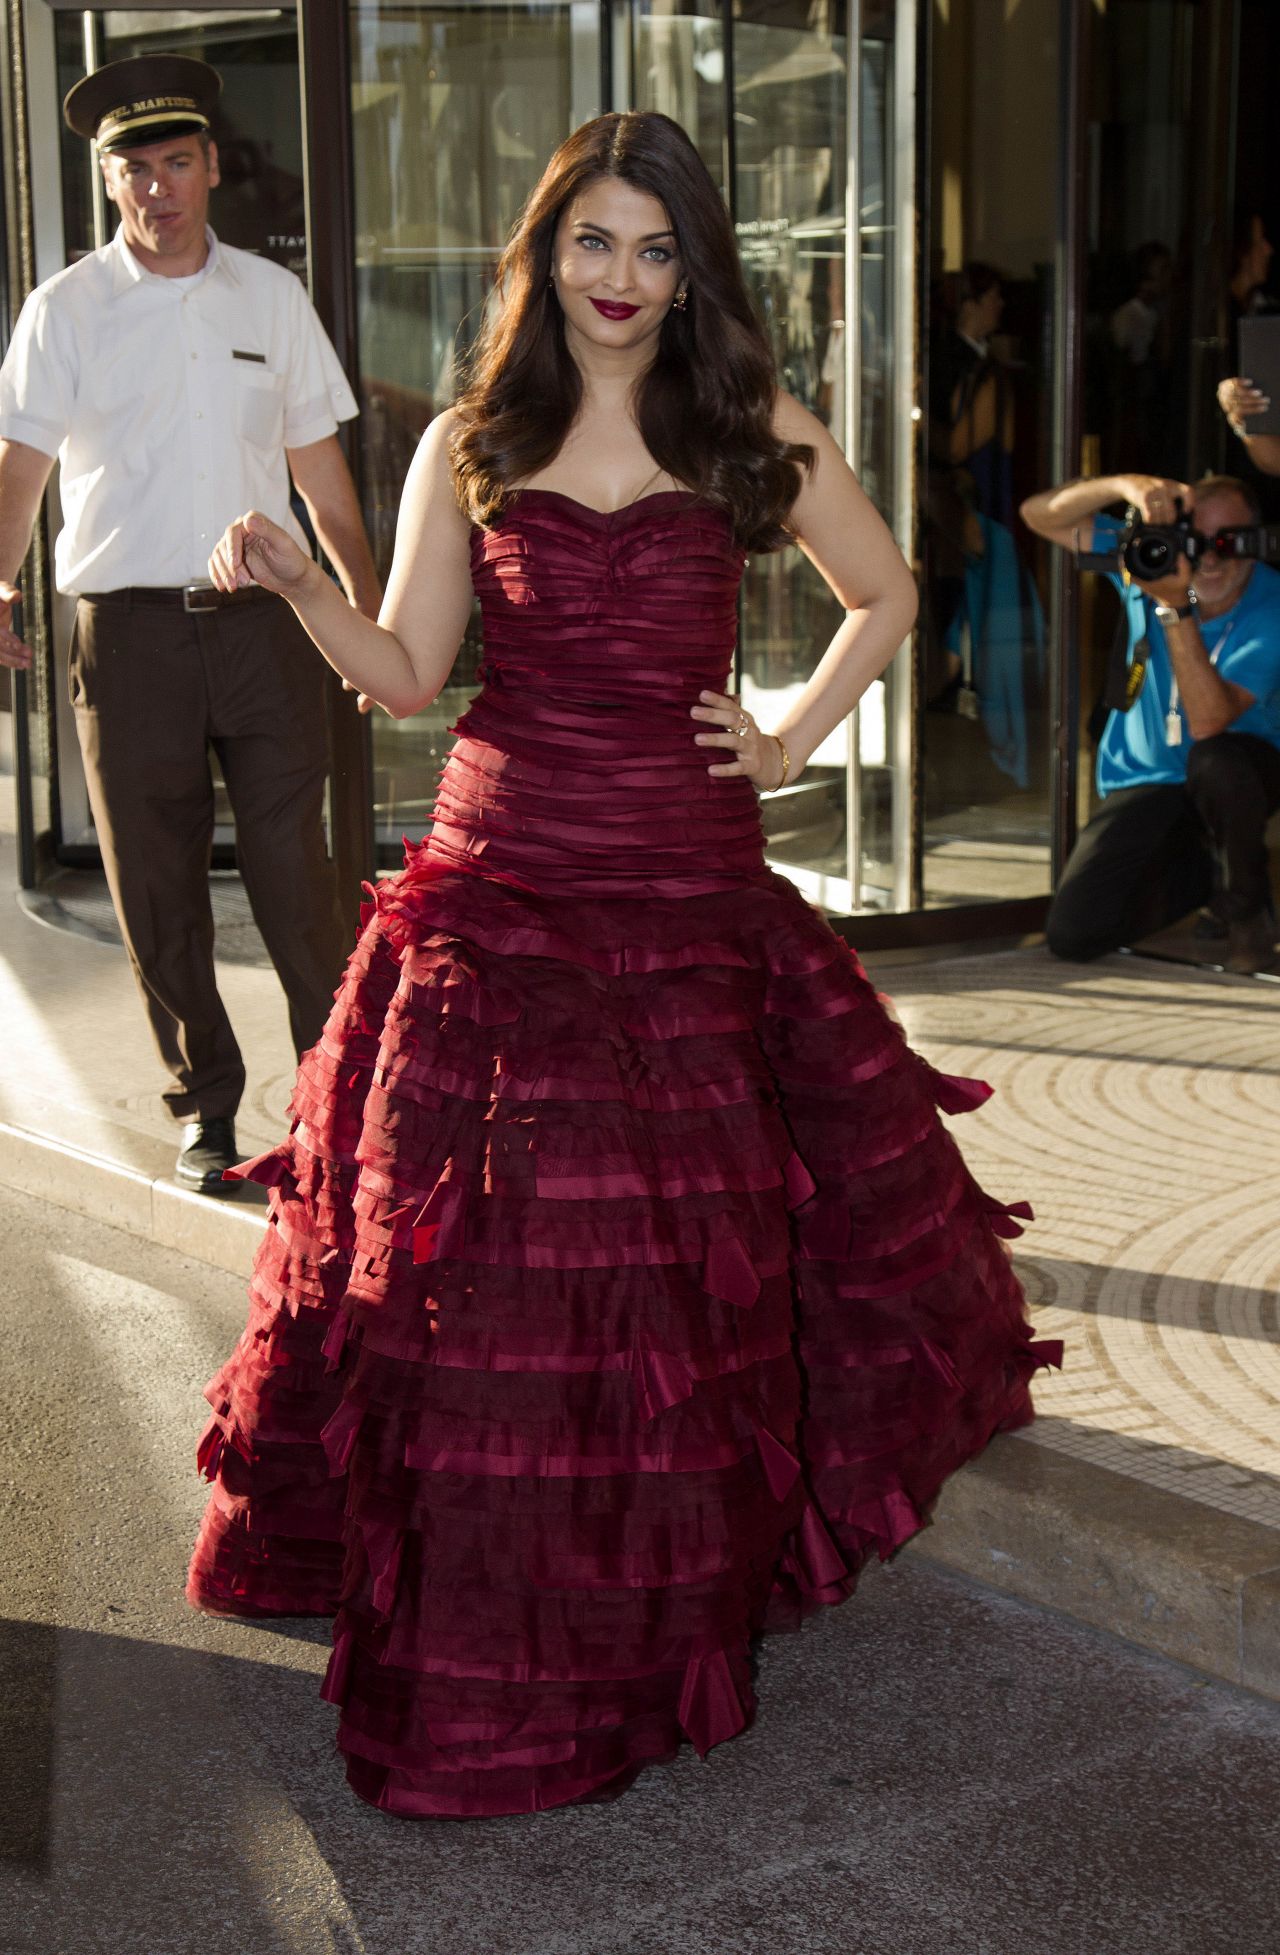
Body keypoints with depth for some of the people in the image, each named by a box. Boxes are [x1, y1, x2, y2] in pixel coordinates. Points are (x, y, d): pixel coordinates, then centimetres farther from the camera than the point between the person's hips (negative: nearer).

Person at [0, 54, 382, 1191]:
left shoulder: (273, 299, 10)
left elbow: (320, 468, 15)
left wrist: (372, 613, 13)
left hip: (264, 624, 1)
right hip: (129, 629, 0)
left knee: (297, 878, 0)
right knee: (158, 891, 6)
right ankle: (205, 1107, 19)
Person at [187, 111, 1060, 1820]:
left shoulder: (755, 437, 5)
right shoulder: (471, 445, 6)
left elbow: (886, 599, 17)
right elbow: (408, 670, 5)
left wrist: (792, 741, 8)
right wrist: (295, 585, -11)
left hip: (689, 881, 0)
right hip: (501, 880, 0)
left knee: (698, 1246, 3)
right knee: (487, 1251, 1)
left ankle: (682, 1576, 23)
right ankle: (490, 1614, 19)